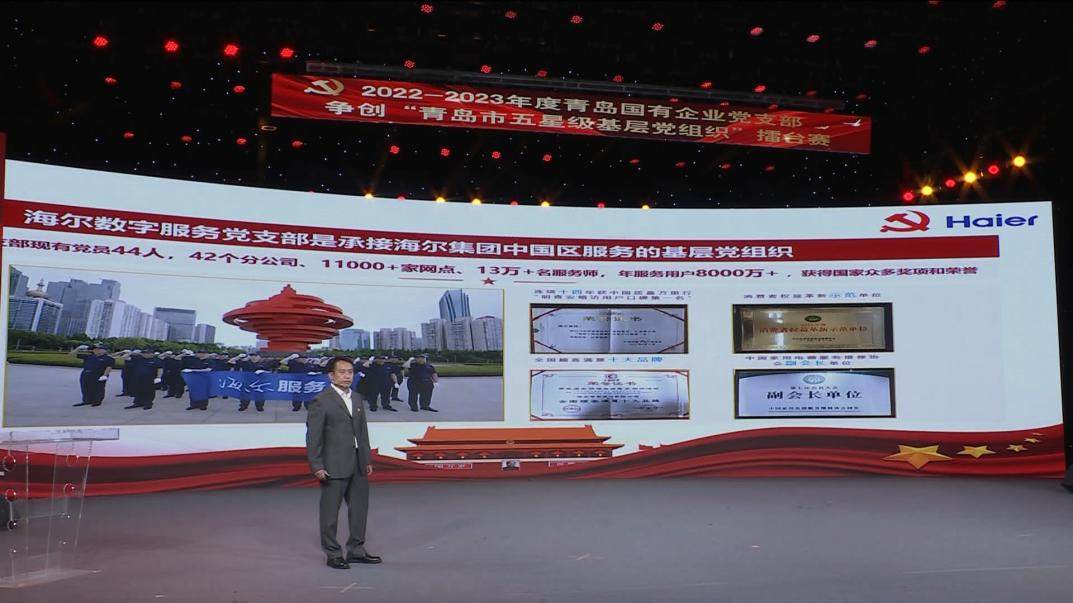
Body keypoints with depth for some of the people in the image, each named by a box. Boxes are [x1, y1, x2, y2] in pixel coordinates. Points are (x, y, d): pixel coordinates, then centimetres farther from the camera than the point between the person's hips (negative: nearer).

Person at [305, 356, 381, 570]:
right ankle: (333, 555, 15)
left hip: (358, 464, 7)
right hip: (334, 465, -7)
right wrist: (316, 466, -16)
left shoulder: (357, 398, 12)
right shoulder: (321, 401, -9)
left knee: (360, 507, 13)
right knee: (330, 511, 3)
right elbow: (313, 437, -11)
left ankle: (356, 550, 26)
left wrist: (368, 459, 14)